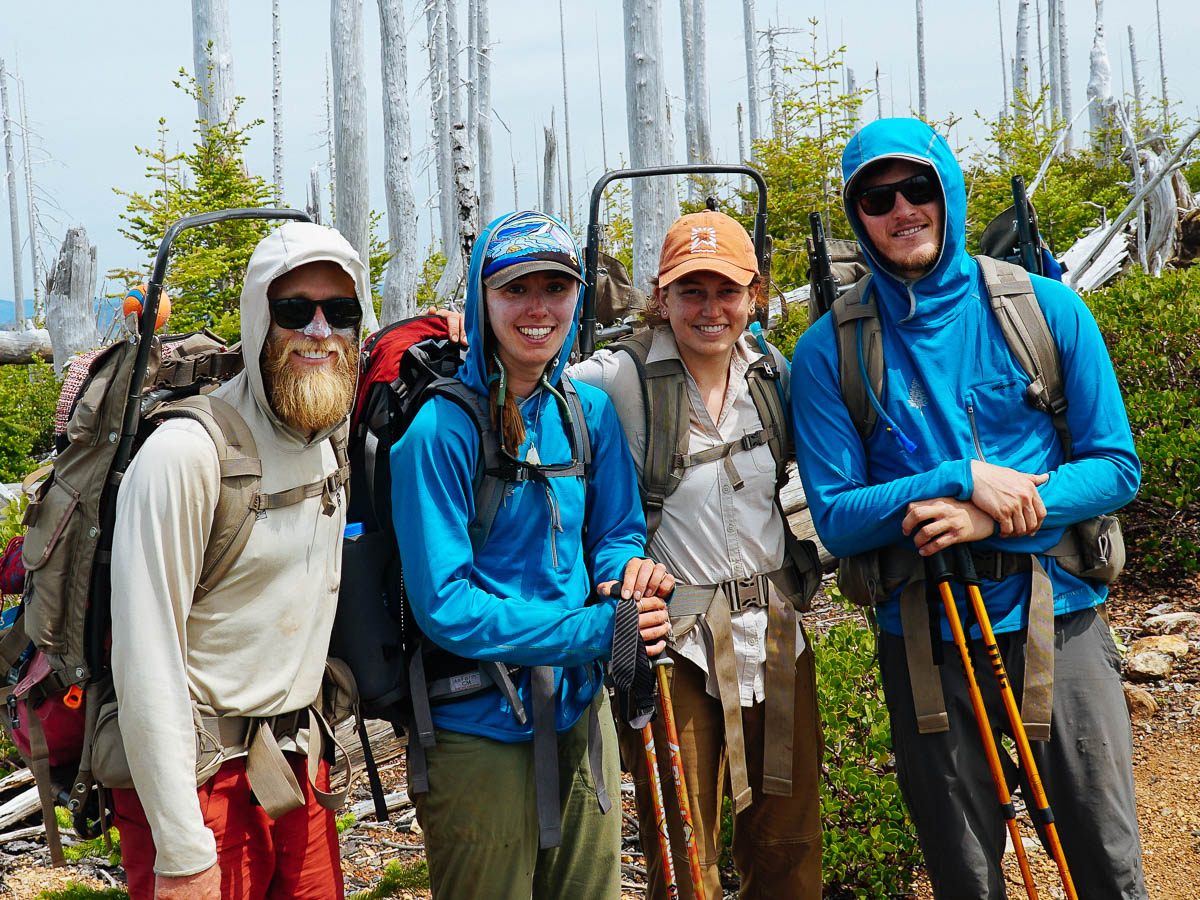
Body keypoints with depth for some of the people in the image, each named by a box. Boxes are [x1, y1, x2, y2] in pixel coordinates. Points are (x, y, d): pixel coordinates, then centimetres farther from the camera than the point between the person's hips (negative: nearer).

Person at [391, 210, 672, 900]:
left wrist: (628, 572, -15)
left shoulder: (589, 412, 1)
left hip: (581, 710, 6)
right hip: (477, 731, -5)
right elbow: (444, 604, -20)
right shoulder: (441, 428, -17)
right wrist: (599, 629, -23)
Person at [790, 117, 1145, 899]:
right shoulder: (830, 351, -3)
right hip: (925, 640, 0)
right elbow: (836, 518, -4)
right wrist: (963, 479, -18)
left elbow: (1117, 467, 0)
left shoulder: (1045, 308, -1)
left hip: (1059, 620, 0)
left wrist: (996, 516, -16)